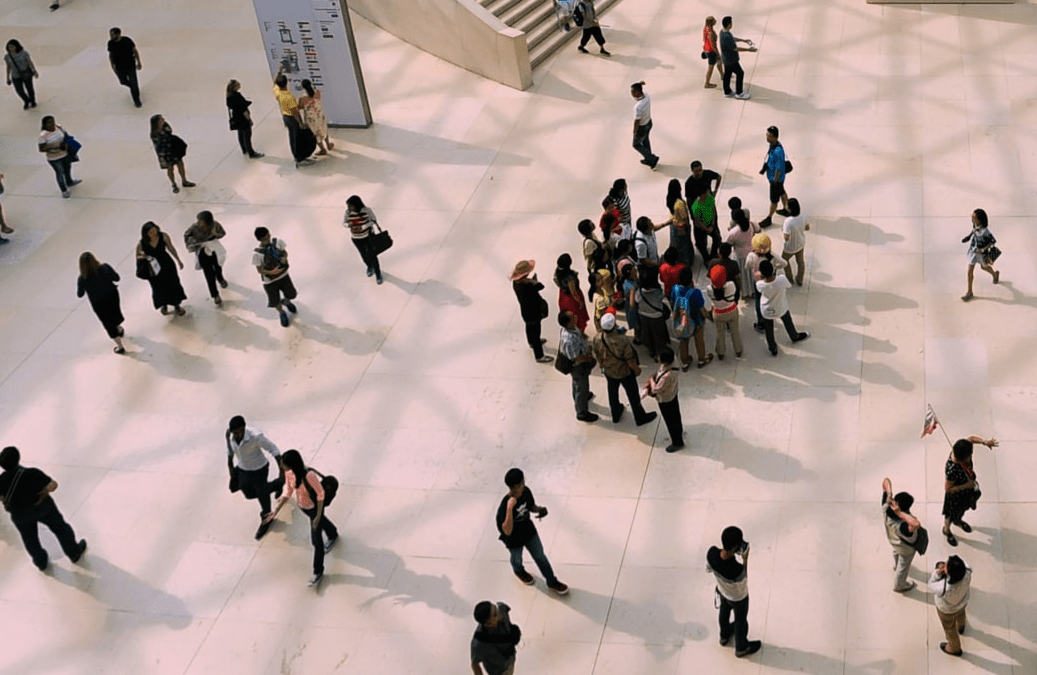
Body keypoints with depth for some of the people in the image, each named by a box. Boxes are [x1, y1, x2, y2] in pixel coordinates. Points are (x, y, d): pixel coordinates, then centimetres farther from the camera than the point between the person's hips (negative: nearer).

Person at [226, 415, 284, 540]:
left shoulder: (255, 436, -36)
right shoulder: (229, 433, -20)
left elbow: (273, 449, -25)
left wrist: (281, 468, -25)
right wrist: (230, 466, 10)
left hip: (259, 470, -6)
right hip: (243, 469, 6)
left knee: (262, 495, 18)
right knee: (249, 494, 27)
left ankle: (266, 520, 47)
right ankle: (278, 484, 49)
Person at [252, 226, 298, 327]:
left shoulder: (277, 242, -17)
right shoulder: (257, 253, -28)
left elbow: (284, 252, 2)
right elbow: (259, 269, -18)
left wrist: (284, 257, -21)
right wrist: (270, 272, -34)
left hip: (283, 274, 3)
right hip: (270, 280, -3)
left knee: (291, 294, 19)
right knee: (275, 302, 14)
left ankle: (286, 302, 59)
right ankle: (282, 313, 50)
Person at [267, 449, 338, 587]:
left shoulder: (309, 475, -39)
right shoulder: (288, 472, -19)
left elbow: (320, 493, -26)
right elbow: (288, 492, -6)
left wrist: (318, 516, -21)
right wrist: (276, 510, -11)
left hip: (314, 507, -6)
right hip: (301, 506, 7)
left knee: (316, 540, 5)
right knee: (321, 521, 35)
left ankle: (318, 572, 23)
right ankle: (333, 534, 67)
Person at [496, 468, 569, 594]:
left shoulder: (526, 492, -21)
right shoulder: (505, 505, -39)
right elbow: (507, 531, -45)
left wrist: (539, 509, -23)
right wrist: (510, 508, -54)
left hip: (529, 532, 4)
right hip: (514, 540, -4)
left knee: (540, 557, 19)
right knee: (517, 559, 27)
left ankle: (552, 582, 39)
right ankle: (519, 571, 61)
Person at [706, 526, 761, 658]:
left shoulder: (711, 553, -36)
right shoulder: (737, 570, -48)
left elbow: (708, 568, -12)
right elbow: (743, 582, -23)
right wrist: (745, 560, -22)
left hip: (722, 591, 4)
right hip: (738, 598, -4)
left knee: (724, 611, 35)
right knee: (741, 621, 27)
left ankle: (724, 636, 65)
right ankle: (741, 648, 55)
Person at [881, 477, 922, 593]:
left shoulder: (885, 507, -38)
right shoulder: (901, 526, -53)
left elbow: (886, 481, -35)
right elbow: (916, 524, -75)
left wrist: (889, 495, -52)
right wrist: (900, 513, -66)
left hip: (892, 540, 6)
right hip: (906, 547, -6)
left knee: (896, 553, 40)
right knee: (903, 566, 27)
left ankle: (896, 568, 75)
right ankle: (899, 586, 57)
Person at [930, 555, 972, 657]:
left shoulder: (944, 589, -50)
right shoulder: (967, 573, -39)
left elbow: (931, 585, -28)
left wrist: (938, 573, -40)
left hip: (947, 611, -5)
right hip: (963, 602, 5)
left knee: (949, 628, 29)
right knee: (960, 614, 41)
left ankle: (954, 649, 60)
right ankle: (961, 627, 77)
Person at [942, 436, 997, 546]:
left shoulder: (960, 449, -29)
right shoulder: (952, 469, -46)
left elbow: (971, 438, -8)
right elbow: (948, 488, -31)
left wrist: (985, 442, -24)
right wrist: (965, 486, -31)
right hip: (956, 495, -7)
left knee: (963, 508, 36)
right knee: (952, 515, 25)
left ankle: (958, 521, 69)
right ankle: (946, 530, 56)